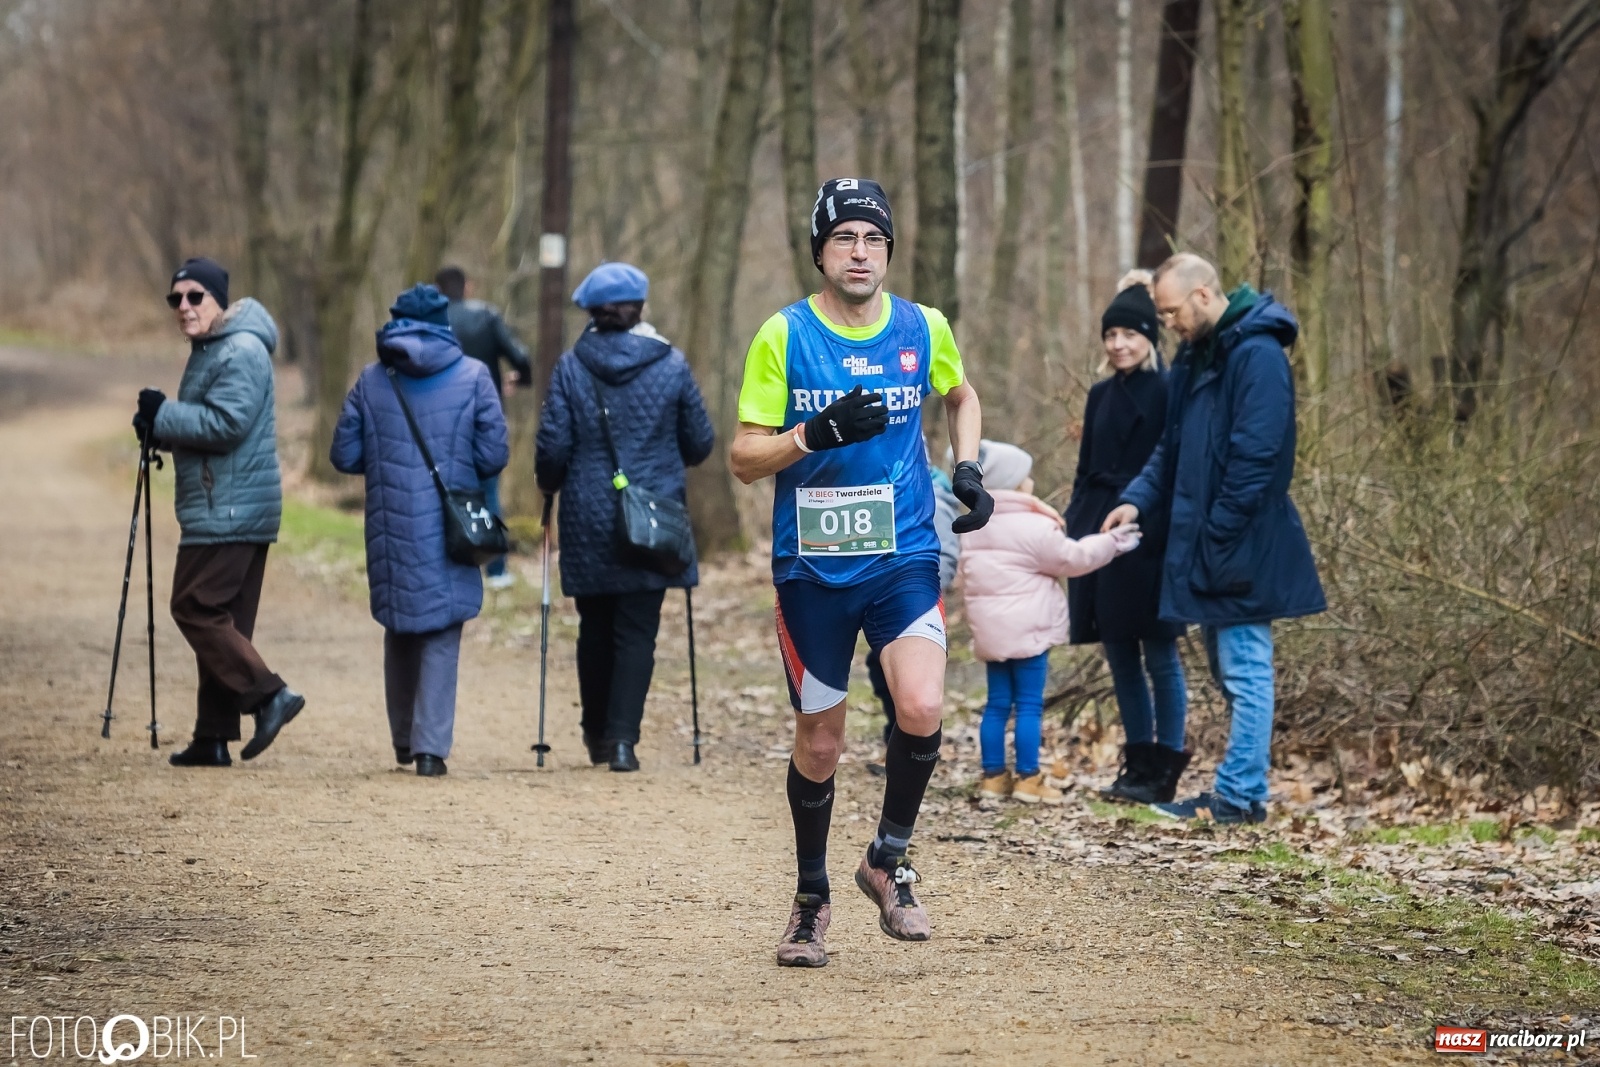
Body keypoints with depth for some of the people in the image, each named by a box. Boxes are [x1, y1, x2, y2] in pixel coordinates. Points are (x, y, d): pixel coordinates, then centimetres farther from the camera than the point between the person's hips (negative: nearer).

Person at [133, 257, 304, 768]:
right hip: (220, 509, 10)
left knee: (195, 608, -11)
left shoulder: (241, 352, -13)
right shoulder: (209, 350, 19)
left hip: (228, 512, -10)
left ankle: (268, 693, -11)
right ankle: (214, 737, 11)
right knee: (220, 619, 9)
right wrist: (161, 429, 4)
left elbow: (226, 424, -23)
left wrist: (161, 415, -13)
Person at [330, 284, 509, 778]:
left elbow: (344, 455, 1)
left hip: (390, 528, 2)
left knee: (399, 631, 18)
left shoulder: (371, 379, 1)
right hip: (449, 529, -2)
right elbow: (494, 457, -5)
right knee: (441, 637, 3)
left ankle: (404, 740, 27)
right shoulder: (473, 376, -4)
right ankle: (430, 747, -5)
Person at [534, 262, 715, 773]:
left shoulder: (571, 367, -4)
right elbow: (700, 443, 4)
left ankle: (597, 733, 25)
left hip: (588, 521, 1)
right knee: (637, 632, 1)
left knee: (596, 630, 15)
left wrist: (549, 484, 14)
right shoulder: (670, 364, -3)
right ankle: (622, 737, -11)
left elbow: (553, 445, -6)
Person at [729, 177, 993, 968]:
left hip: (904, 558, 1)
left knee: (922, 709, -20)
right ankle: (811, 897, 26)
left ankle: (889, 859, 4)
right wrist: (817, 434, -21)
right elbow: (743, 459, -5)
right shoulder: (783, 336, -5)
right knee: (819, 742, 5)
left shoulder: (924, 329, 3)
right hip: (811, 568, -1)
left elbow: (962, 397, 25)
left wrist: (968, 470, 9)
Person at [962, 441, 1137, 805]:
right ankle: (1027, 778, -3)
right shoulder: (1033, 527, -12)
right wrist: (1110, 543, 5)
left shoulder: (975, 529, 13)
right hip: (1027, 630, -7)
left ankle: (993, 775, 12)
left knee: (997, 704, 11)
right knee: (1029, 705, -3)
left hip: (990, 631, 7)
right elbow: (1072, 558, -6)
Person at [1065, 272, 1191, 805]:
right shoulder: (1101, 396, 14)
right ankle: (1138, 763, 16)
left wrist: (1169, 537, -17)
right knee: (1120, 657, 9)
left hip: (1148, 542, -7)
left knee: (1159, 657, -1)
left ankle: (1163, 770, 4)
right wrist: (1075, 531, 10)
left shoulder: (1167, 393, -5)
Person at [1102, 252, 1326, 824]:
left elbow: (1254, 456, -21)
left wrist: (1217, 536, -20)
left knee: (1245, 669, -5)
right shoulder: (1195, 357, 13)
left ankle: (1241, 794, -2)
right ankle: (1237, 789, 19)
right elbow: (1172, 447, 19)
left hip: (1242, 545, -10)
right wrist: (1137, 499, 4)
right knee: (1228, 667, 13)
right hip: (1203, 543, 10)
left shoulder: (1258, 356, -16)